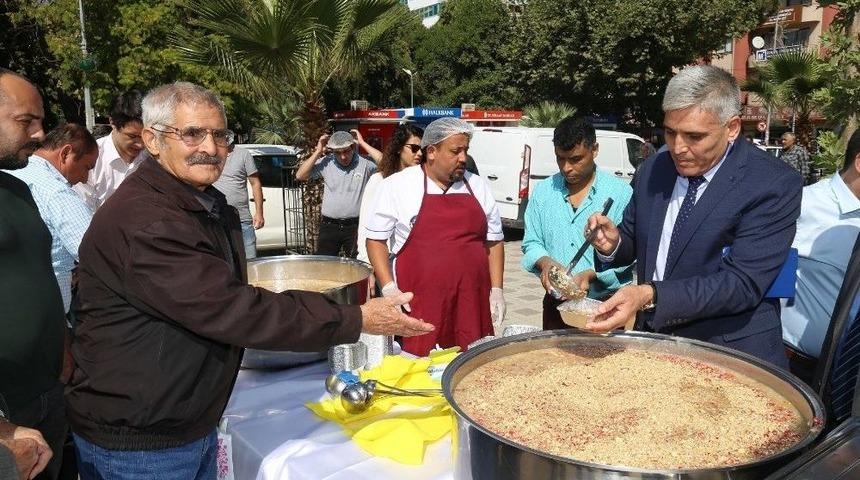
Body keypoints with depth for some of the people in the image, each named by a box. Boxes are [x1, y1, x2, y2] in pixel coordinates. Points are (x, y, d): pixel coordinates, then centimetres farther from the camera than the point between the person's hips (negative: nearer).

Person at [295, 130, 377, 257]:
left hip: (355, 227, -2)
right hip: (329, 226, 2)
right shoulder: (326, 163, 1)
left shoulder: (364, 164, -3)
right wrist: (318, 152, -5)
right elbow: (300, 176, -2)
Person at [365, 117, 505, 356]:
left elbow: (494, 241, 14)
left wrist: (497, 289, 6)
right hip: (418, 305, -3)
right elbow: (376, 239, 1)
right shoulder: (397, 186, -2)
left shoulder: (478, 186, 10)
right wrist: (389, 288, -8)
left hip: (472, 304, 3)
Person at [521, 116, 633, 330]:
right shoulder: (543, 191, 4)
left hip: (606, 305, -3)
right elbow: (531, 243, 7)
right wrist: (545, 261, -15)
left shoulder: (620, 193, -8)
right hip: (556, 306, 3)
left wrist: (591, 274, -27)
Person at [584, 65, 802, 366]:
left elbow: (742, 283, -22)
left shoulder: (774, 185, -15)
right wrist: (613, 243, -12)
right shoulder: (653, 170, 1)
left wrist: (649, 296, -33)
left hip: (731, 354, -4)